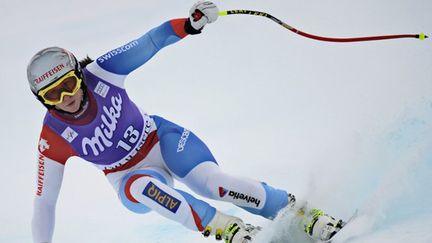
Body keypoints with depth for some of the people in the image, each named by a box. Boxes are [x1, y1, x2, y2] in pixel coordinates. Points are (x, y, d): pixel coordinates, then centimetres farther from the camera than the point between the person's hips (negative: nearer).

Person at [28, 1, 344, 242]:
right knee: (142, 187, -36)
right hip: (132, 179, 0)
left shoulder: (100, 73, -20)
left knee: (212, 181, -27)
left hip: (162, 139, 0)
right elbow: (44, 201, -11)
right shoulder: (53, 139, -19)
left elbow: (146, 45, -17)